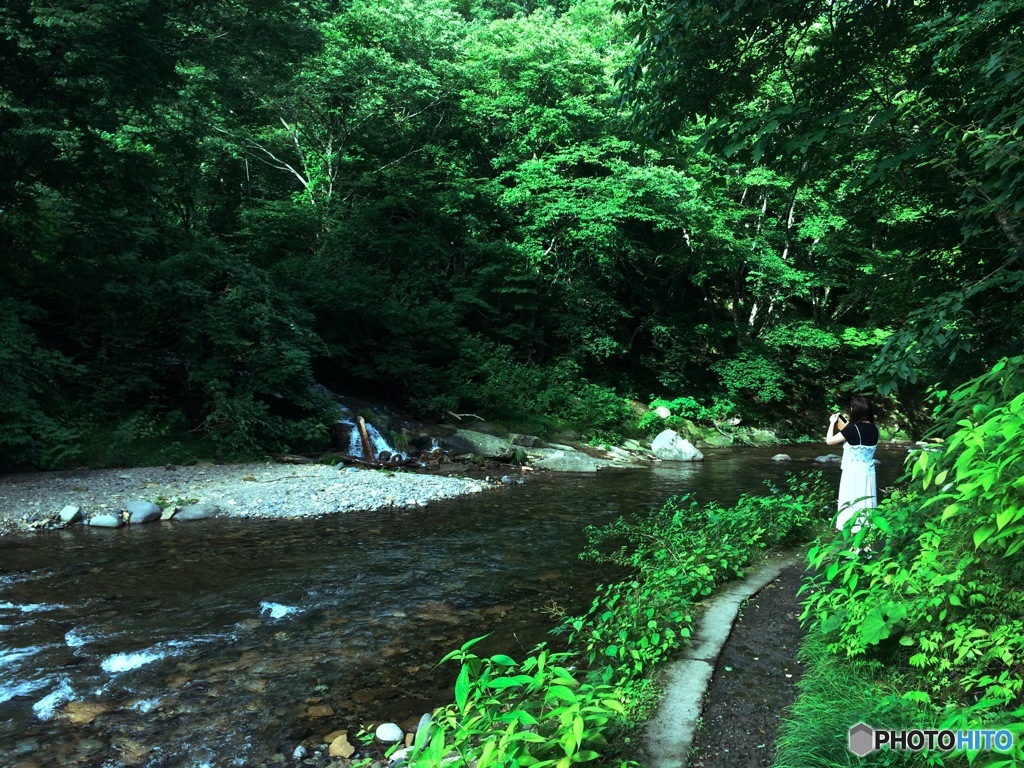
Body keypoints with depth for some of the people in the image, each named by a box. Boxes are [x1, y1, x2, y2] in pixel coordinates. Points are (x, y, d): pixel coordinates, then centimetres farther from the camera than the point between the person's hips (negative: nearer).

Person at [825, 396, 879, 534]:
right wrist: (843, 425, 20)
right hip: (868, 472, 6)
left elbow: (829, 440, -10)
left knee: (851, 504, 3)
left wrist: (832, 423, 2)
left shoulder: (853, 428, -17)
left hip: (853, 473, -6)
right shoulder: (874, 429, 3)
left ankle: (851, 532, 8)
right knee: (865, 503, 13)